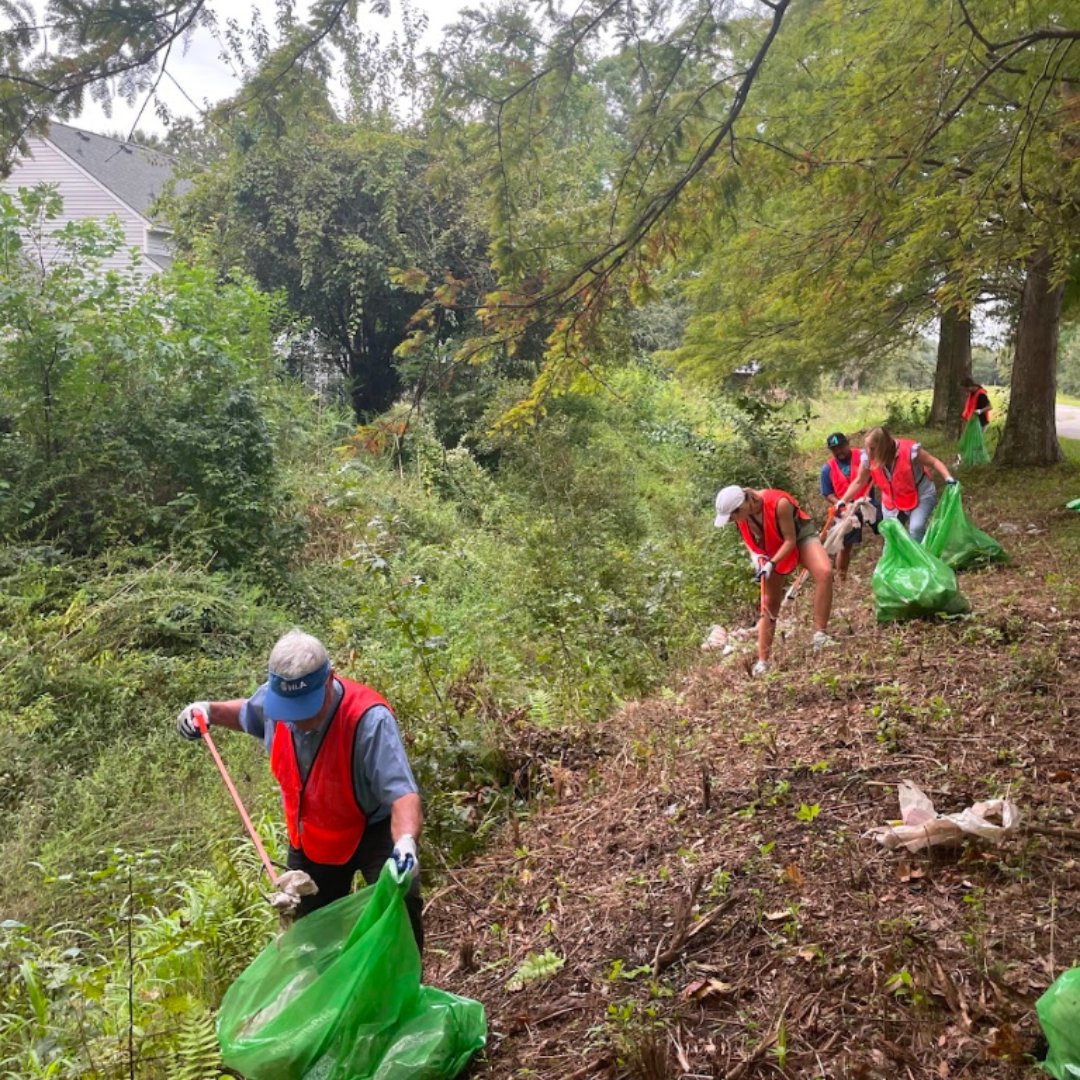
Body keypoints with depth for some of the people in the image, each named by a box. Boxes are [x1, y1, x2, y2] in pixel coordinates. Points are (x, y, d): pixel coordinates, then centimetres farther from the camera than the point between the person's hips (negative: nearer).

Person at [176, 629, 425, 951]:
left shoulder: (369, 719, -37)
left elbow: (402, 792, -44)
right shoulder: (272, 698, -18)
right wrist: (209, 711, -9)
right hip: (309, 836, 6)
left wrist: (406, 842, -63)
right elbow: (247, 712, 9)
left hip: (373, 828, -5)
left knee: (400, 906, -26)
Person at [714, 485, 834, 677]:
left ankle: (820, 635, -27)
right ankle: (762, 662, 9)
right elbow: (751, 539, 0)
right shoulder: (739, 514, -20)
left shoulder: (779, 503, -37)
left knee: (825, 572, -33)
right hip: (771, 549, 4)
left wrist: (772, 563, -33)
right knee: (769, 605, 3)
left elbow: (790, 540, -26)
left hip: (800, 536, -4)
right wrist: (756, 556, -18)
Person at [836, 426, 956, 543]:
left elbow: (934, 462, -18)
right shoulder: (868, 457, -19)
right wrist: (842, 501, -10)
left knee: (916, 529, -27)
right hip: (893, 501, 4)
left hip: (921, 495, -4)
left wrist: (949, 479, -33)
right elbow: (858, 482, -3)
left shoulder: (909, 450, -32)